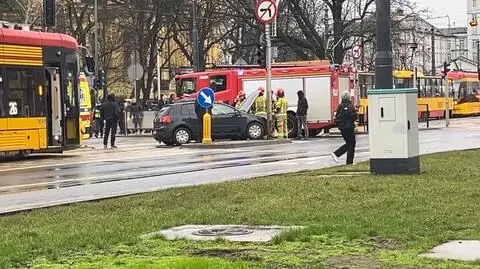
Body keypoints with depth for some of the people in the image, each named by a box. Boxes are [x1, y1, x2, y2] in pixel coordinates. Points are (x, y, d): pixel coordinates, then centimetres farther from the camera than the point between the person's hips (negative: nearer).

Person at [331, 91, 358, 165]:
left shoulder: (340, 107, 6)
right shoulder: (350, 106, -13)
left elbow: (336, 117, 8)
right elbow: (354, 117, -15)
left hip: (342, 128, 7)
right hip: (349, 127, -7)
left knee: (348, 143, 18)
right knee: (351, 144, 2)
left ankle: (336, 154, 4)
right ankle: (349, 162, 1)